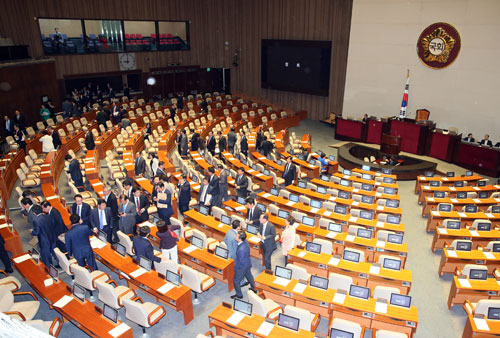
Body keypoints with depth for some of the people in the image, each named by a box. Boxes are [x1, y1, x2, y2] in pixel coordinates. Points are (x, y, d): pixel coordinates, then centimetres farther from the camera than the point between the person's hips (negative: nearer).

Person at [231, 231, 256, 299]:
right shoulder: (245, 241, -16)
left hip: (242, 267, -8)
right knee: (249, 276, 30)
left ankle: (239, 295, 36)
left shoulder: (241, 249, -41)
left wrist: (236, 267, -11)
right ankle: (253, 289, 53)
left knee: (236, 281, 16)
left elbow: (241, 261, -28)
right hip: (247, 264, 8)